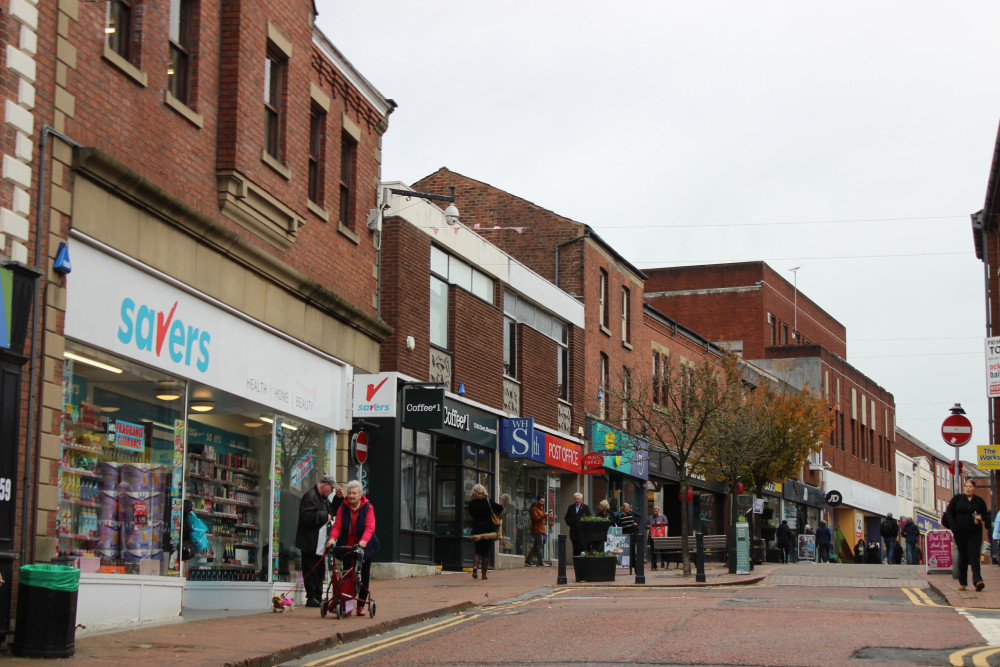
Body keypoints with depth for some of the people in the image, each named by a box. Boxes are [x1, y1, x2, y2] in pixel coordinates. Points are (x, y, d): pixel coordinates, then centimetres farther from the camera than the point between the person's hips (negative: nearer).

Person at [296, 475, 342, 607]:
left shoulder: (323, 497, 17)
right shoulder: (310, 496, -16)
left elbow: (331, 511, 26)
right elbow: (308, 517, -25)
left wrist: (338, 498, 14)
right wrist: (325, 516, -17)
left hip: (319, 541, 10)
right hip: (309, 543, -10)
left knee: (320, 569, 13)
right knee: (311, 570, -6)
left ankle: (318, 597, 20)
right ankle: (311, 598, -1)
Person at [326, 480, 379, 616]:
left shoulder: (368, 508, -3)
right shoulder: (343, 508, 2)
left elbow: (370, 527, -15)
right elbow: (337, 525, -5)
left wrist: (364, 540, -33)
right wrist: (332, 538, -26)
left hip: (364, 548, -1)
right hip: (347, 547, 1)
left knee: (364, 576, 4)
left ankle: (361, 605, 14)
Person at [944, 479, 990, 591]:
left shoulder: (979, 501, 6)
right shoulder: (957, 499, 4)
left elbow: (986, 515, 12)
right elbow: (949, 512, 5)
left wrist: (981, 518, -11)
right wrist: (953, 526, -6)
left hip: (975, 532, -1)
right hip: (960, 533, 1)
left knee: (974, 556, -12)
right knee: (963, 557, 6)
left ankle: (977, 580, -23)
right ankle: (962, 582, 15)